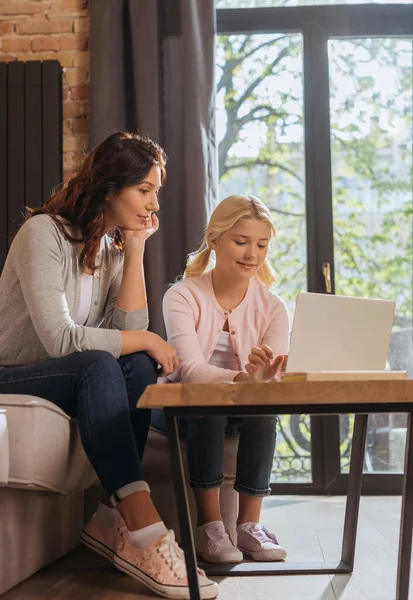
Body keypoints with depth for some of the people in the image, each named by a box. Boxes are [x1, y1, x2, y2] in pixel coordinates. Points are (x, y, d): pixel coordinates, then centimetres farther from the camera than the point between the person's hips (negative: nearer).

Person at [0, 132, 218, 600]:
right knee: (98, 367, -34)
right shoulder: (44, 233, -16)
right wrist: (146, 342, -18)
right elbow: (60, 339, -26)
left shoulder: (116, 247, 7)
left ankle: (112, 519, -21)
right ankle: (144, 534, -40)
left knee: (140, 368, -22)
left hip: (72, 383, 7)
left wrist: (135, 249, -8)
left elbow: (130, 329, -6)